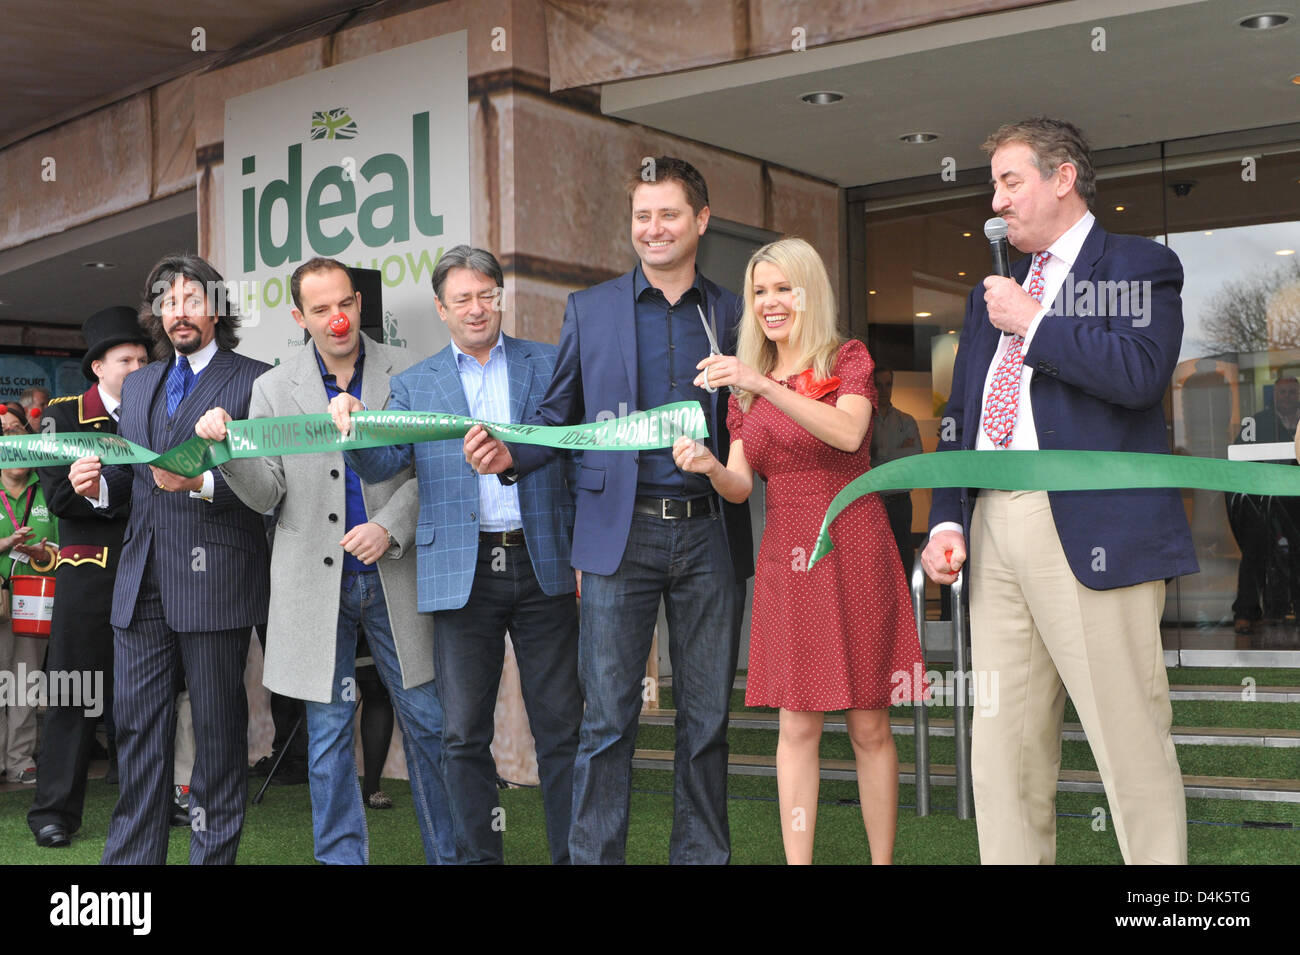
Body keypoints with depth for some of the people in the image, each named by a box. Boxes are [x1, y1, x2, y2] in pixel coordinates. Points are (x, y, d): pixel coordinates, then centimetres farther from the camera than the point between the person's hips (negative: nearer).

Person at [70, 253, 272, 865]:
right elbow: (129, 472, 22)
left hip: (214, 579, -6)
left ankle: (213, 854, 12)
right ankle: (131, 856, 16)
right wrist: (99, 485, 0)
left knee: (218, 731, 3)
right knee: (138, 728, 8)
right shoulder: (137, 385, 20)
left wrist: (202, 484, -23)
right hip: (142, 584, 6)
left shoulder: (254, 380, -1)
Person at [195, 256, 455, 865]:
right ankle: (342, 857, 19)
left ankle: (449, 854, 20)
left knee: (426, 720, 5)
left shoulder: (407, 372, 3)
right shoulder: (273, 388, 5)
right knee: (328, 733, 6)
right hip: (316, 581, 1)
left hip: (394, 576, 0)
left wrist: (390, 527, -11)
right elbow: (266, 494, 1)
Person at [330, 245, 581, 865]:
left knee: (561, 724, 4)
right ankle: (477, 856, 16)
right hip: (463, 572, 1)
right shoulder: (413, 385, 11)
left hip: (542, 564, -1)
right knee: (465, 733, 5)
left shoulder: (549, 365, 9)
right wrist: (352, 425, -20)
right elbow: (380, 464, 1)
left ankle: (573, 853, 13)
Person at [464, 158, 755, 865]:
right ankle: (594, 856, 9)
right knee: (607, 720, -1)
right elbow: (559, 417, 8)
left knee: (706, 719, 9)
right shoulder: (588, 310, 9)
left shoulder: (732, 315, 10)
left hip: (709, 534, 1)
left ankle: (701, 854, 21)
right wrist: (509, 455, -10)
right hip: (621, 533, -1)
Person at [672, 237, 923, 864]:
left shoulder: (848, 360, 2)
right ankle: (798, 862, 4)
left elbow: (849, 433, -20)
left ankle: (882, 860, 11)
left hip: (853, 551, -3)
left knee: (869, 726, 1)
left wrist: (764, 383, -27)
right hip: (785, 555, 3)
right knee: (798, 724, 1)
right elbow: (741, 487, 6)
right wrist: (709, 467, -16)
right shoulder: (745, 386, 14)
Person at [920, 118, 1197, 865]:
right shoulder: (993, 293, 23)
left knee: (1130, 740, -5)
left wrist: (1035, 323, -7)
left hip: (1091, 531, -6)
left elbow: (1142, 372, -16)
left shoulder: (1140, 266, 3)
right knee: (1001, 748, 7)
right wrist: (947, 520, 8)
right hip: (994, 526, 7)